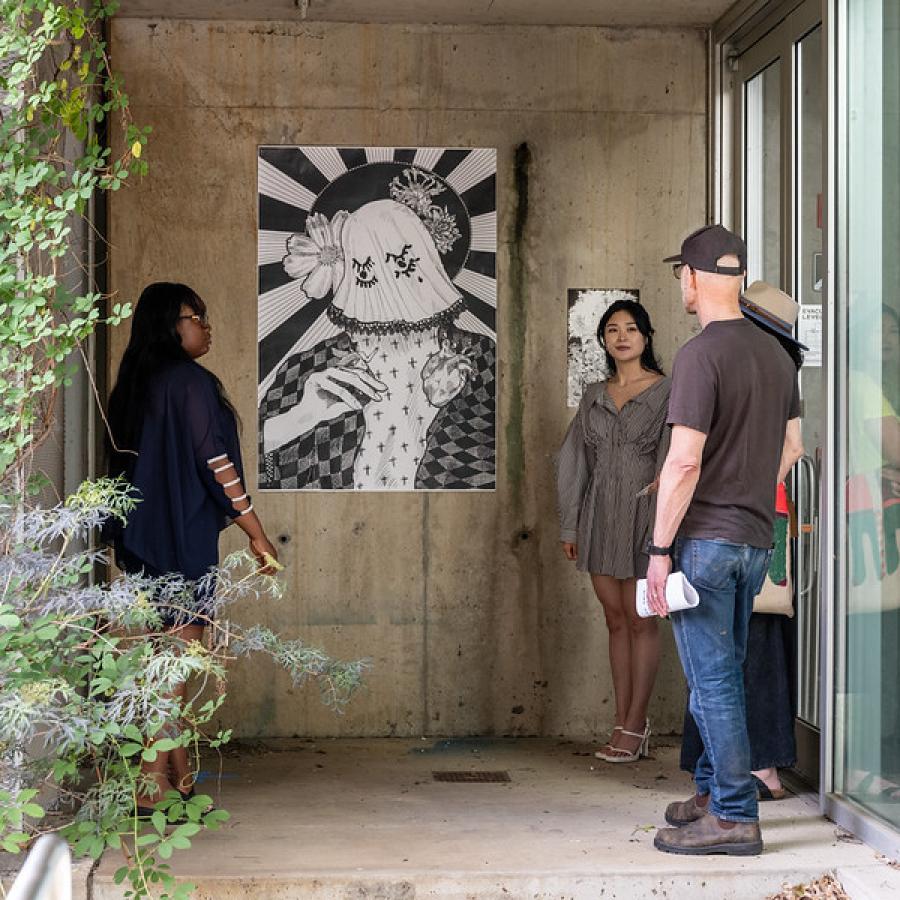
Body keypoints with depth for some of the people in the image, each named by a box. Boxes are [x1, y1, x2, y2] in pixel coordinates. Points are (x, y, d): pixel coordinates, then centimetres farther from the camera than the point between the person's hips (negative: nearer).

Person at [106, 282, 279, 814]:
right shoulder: (190, 381, -11)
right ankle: (154, 785, -5)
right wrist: (256, 533, -9)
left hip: (144, 534, 9)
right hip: (184, 533, -9)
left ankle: (179, 776, 18)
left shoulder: (136, 385, 14)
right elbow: (214, 462, -14)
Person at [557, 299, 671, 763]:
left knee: (639, 620, -1)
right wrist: (569, 526, 9)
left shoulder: (667, 392, -3)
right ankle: (623, 723, 14)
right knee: (615, 619, 9)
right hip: (600, 517, 5)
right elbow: (572, 460, 13)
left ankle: (635, 726, 5)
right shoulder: (594, 396, 12)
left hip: (642, 517, -5)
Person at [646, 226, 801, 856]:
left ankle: (735, 817, 0)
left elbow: (684, 461, -19)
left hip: (704, 538, -8)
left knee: (713, 678, -3)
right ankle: (714, 792, 27)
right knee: (723, 674, 17)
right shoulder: (777, 355, 10)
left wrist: (660, 550, -14)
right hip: (757, 539, 8)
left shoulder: (702, 355, -15)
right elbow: (789, 448, 17)